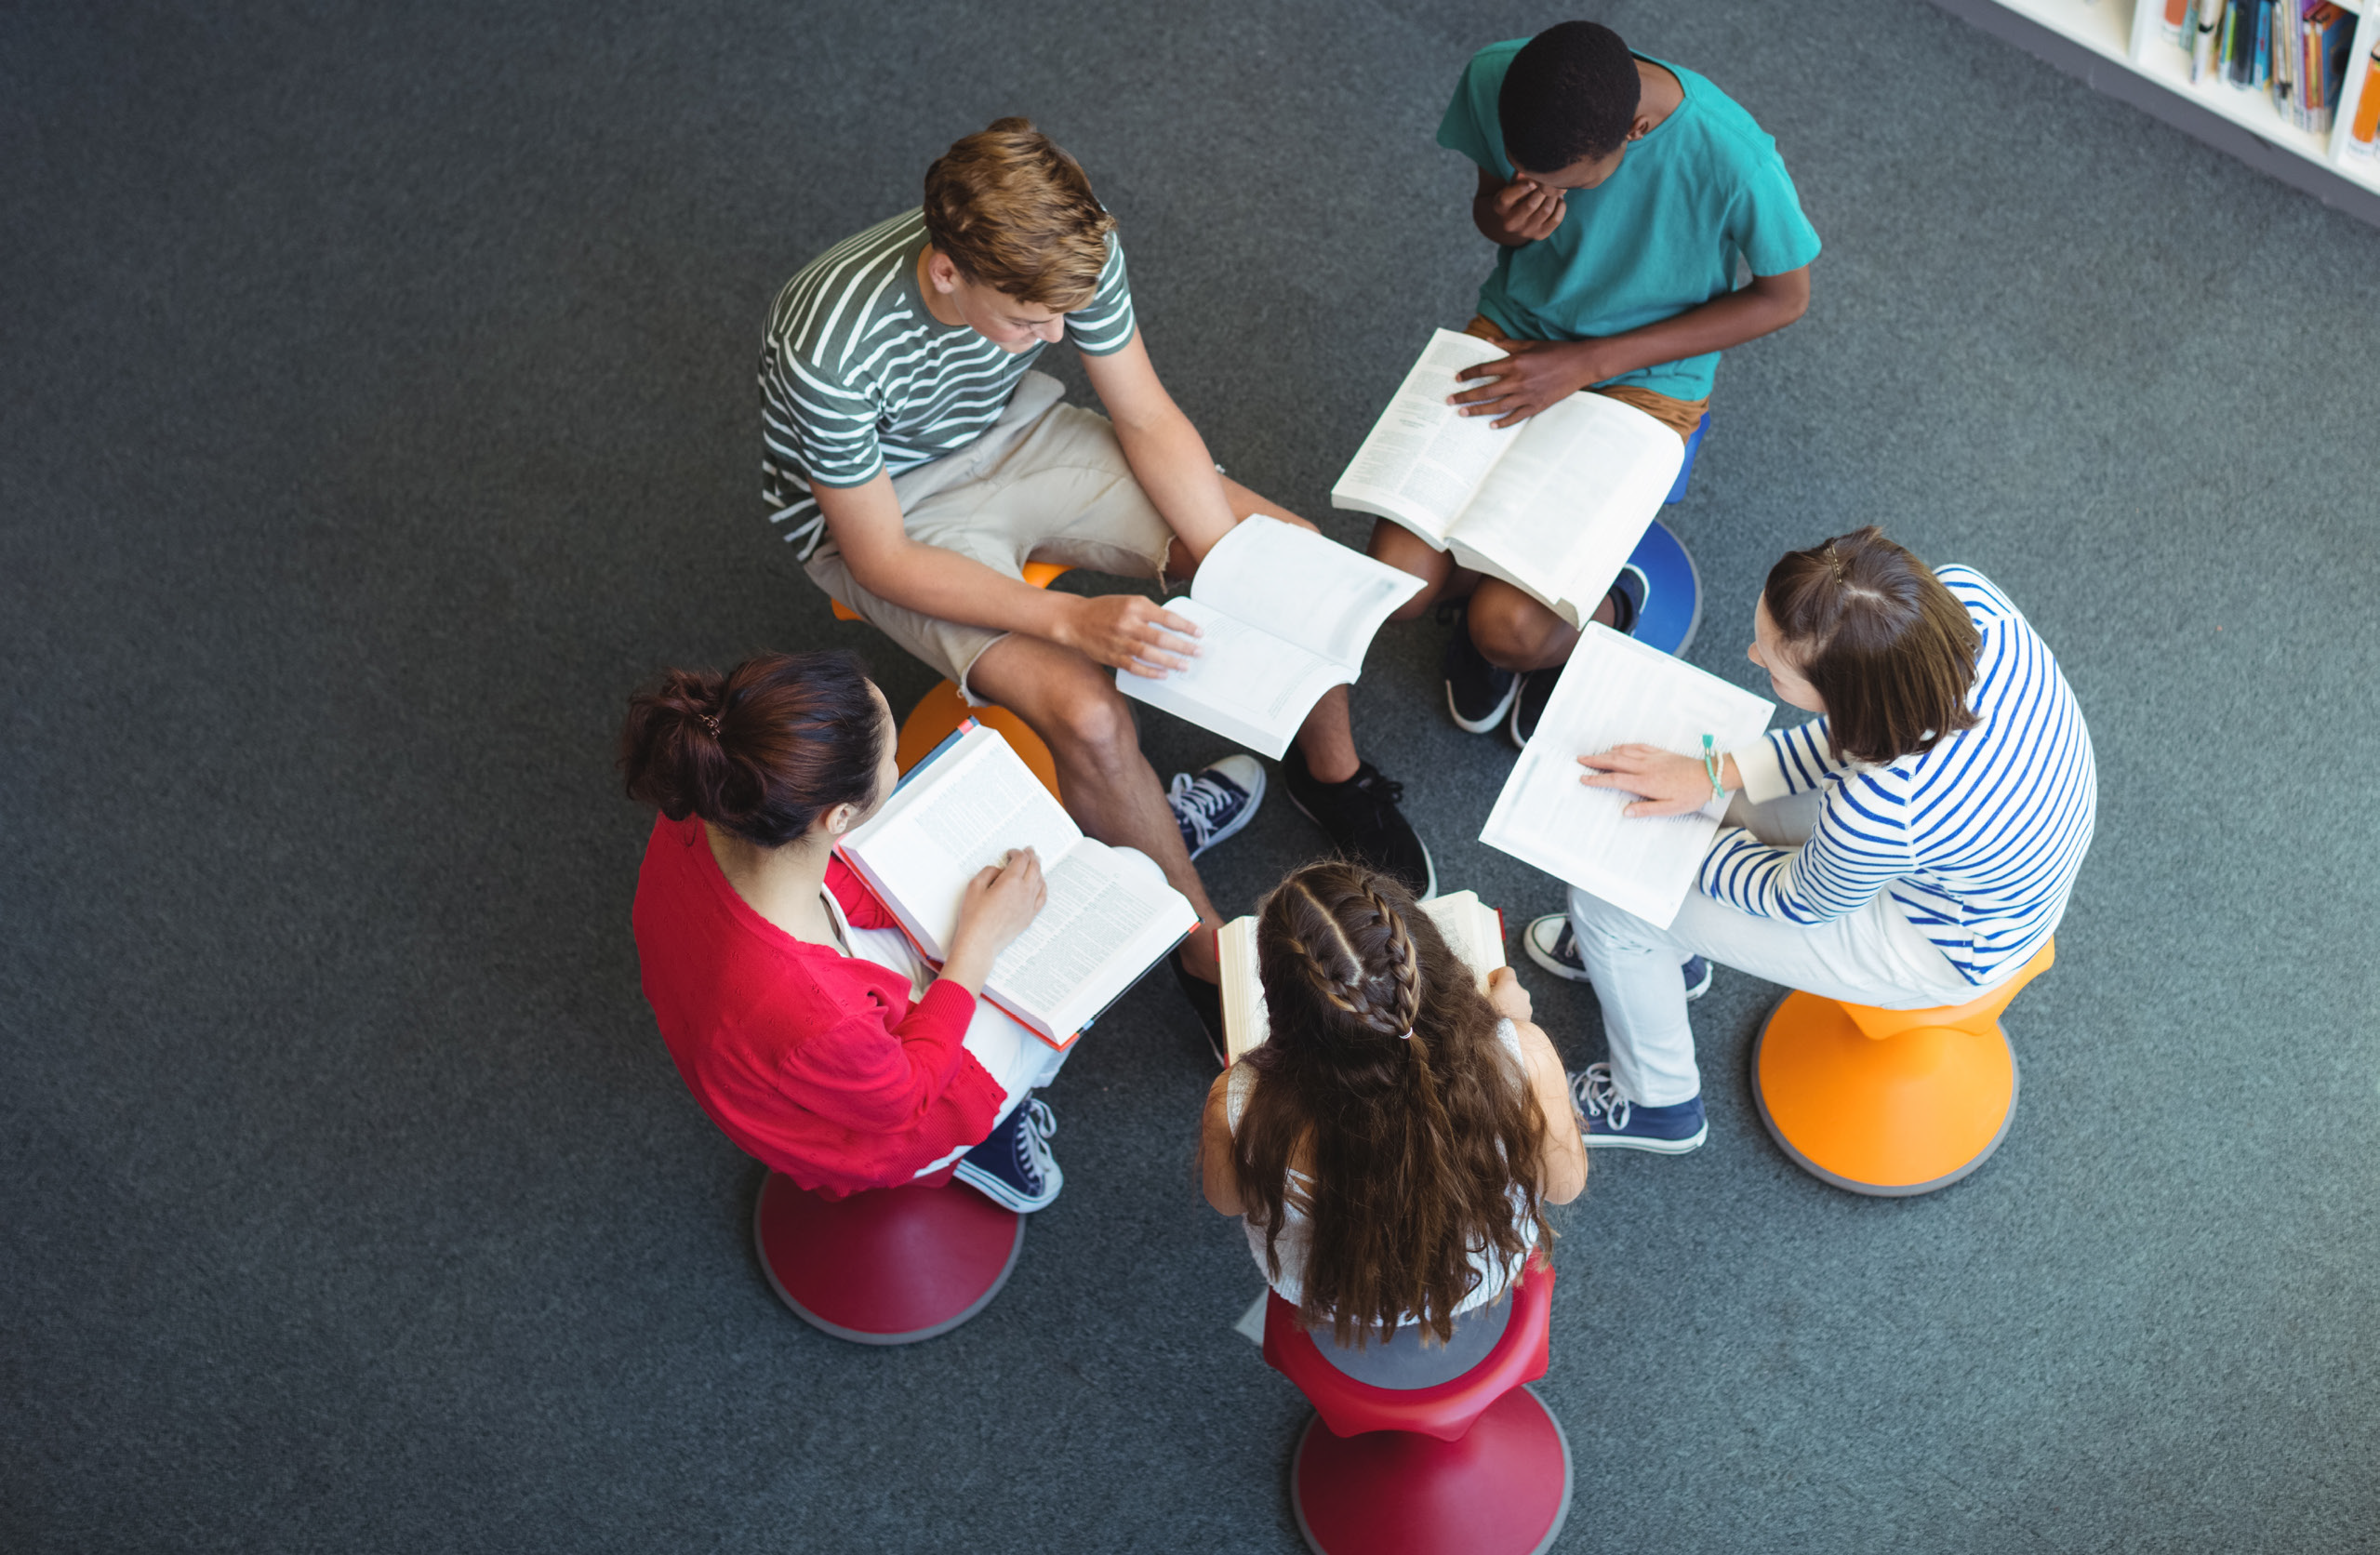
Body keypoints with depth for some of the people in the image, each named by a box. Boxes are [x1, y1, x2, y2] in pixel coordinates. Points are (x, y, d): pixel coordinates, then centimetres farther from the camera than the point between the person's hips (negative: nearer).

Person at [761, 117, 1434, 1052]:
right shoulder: (832, 350, -38)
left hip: (1015, 431, 5)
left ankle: (1331, 773, 21)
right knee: (1090, 718, -27)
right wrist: (1075, 620, -35)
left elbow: (1148, 420, -10)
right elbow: (881, 558, -27)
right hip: (883, 512, -5)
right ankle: (1206, 952, -4)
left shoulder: (1066, 257, -25)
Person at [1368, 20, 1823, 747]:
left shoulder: (1732, 157, -31)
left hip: (1644, 381, -3)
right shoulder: (1491, 81, -20)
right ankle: (1498, 579, 20)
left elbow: (1784, 297, -12)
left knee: (1509, 631, -19)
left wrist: (1586, 363, -18)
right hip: (1515, 332, 4)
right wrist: (1498, 219, -25)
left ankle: (1607, 614, 16)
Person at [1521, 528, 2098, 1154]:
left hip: (1941, 949, -7)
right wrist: (1720, 772, -13)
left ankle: (1657, 1104, 30)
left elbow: (1800, 901, -18)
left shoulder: (1876, 816, -43)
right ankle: (1665, 949, 48)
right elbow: (1862, 728, -7)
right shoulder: (1963, 591, -28)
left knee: (1607, 895, 0)